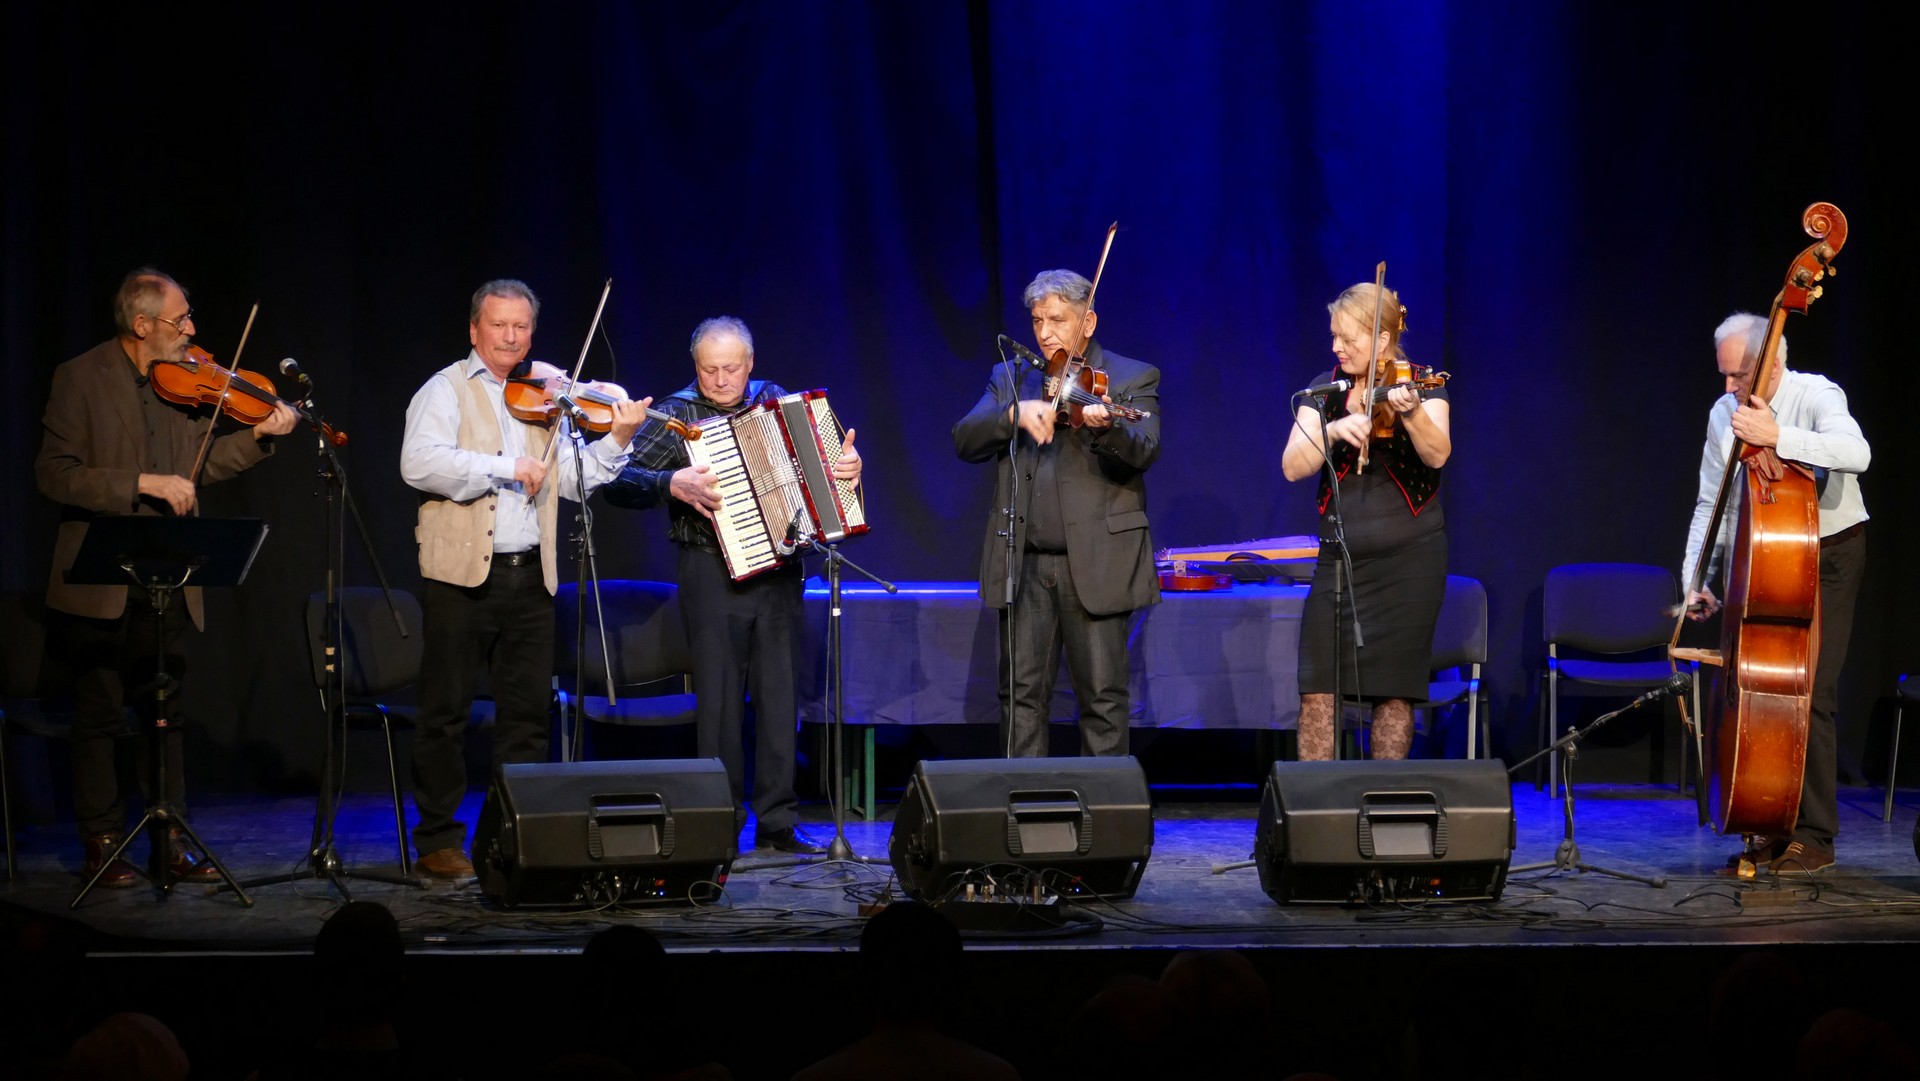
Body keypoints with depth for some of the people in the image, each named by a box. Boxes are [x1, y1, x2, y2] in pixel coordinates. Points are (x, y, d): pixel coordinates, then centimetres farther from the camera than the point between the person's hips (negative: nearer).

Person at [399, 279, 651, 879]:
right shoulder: (446, 391, 0)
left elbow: (572, 480, 10)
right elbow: (420, 463, -18)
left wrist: (616, 441, -5)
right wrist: (506, 466, -22)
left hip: (529, 575, 5)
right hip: (462, 574, -5)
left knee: (528, 711, 8)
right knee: (446, 710, 0)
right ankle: (439, 840, 6)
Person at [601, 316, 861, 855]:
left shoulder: (773, 401, 11)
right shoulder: (677, 413, -1)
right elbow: (618, 481, -9)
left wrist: (847, 464, 2)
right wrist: (674, 484, -23)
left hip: (779, 568, 4)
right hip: (714, 573, -4)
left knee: (780, 694, 4)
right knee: (720, 699, -2)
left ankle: (777, 823, 10)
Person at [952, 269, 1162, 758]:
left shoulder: (1132, 378, 3)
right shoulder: (1011, 379, 14)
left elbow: (1143, 452, -14)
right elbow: (965, 442, 2)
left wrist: (1104, 426, -35)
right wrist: (1014, 414, -17)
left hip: (1096, 565, -3)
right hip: (1023, 565, 3)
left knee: (1103, 699, -2)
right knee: (1021, 695, 4)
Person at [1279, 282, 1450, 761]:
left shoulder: (1423, 387, -3)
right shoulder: (1326, 392, 6)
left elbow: (1437, 454, -21)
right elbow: (1292, 467, -5)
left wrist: (1410, 412, -40)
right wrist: (1333, 430, -22)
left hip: (1408, 559, -3)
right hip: (1340, 556, 3)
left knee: (1394, 689, 0)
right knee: (1317, 689, -4)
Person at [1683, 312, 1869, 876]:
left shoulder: (1816, 396, -16)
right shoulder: (1724, 415, 3)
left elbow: (1856, 453, -37)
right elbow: (1711, 506, 10)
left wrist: (1777, 437, -44)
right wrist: (1696, 581, 0)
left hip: (1830, 557, -6)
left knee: (1810, 692, -14)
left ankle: (1815, 836, -7)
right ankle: (1778, 830, 13)